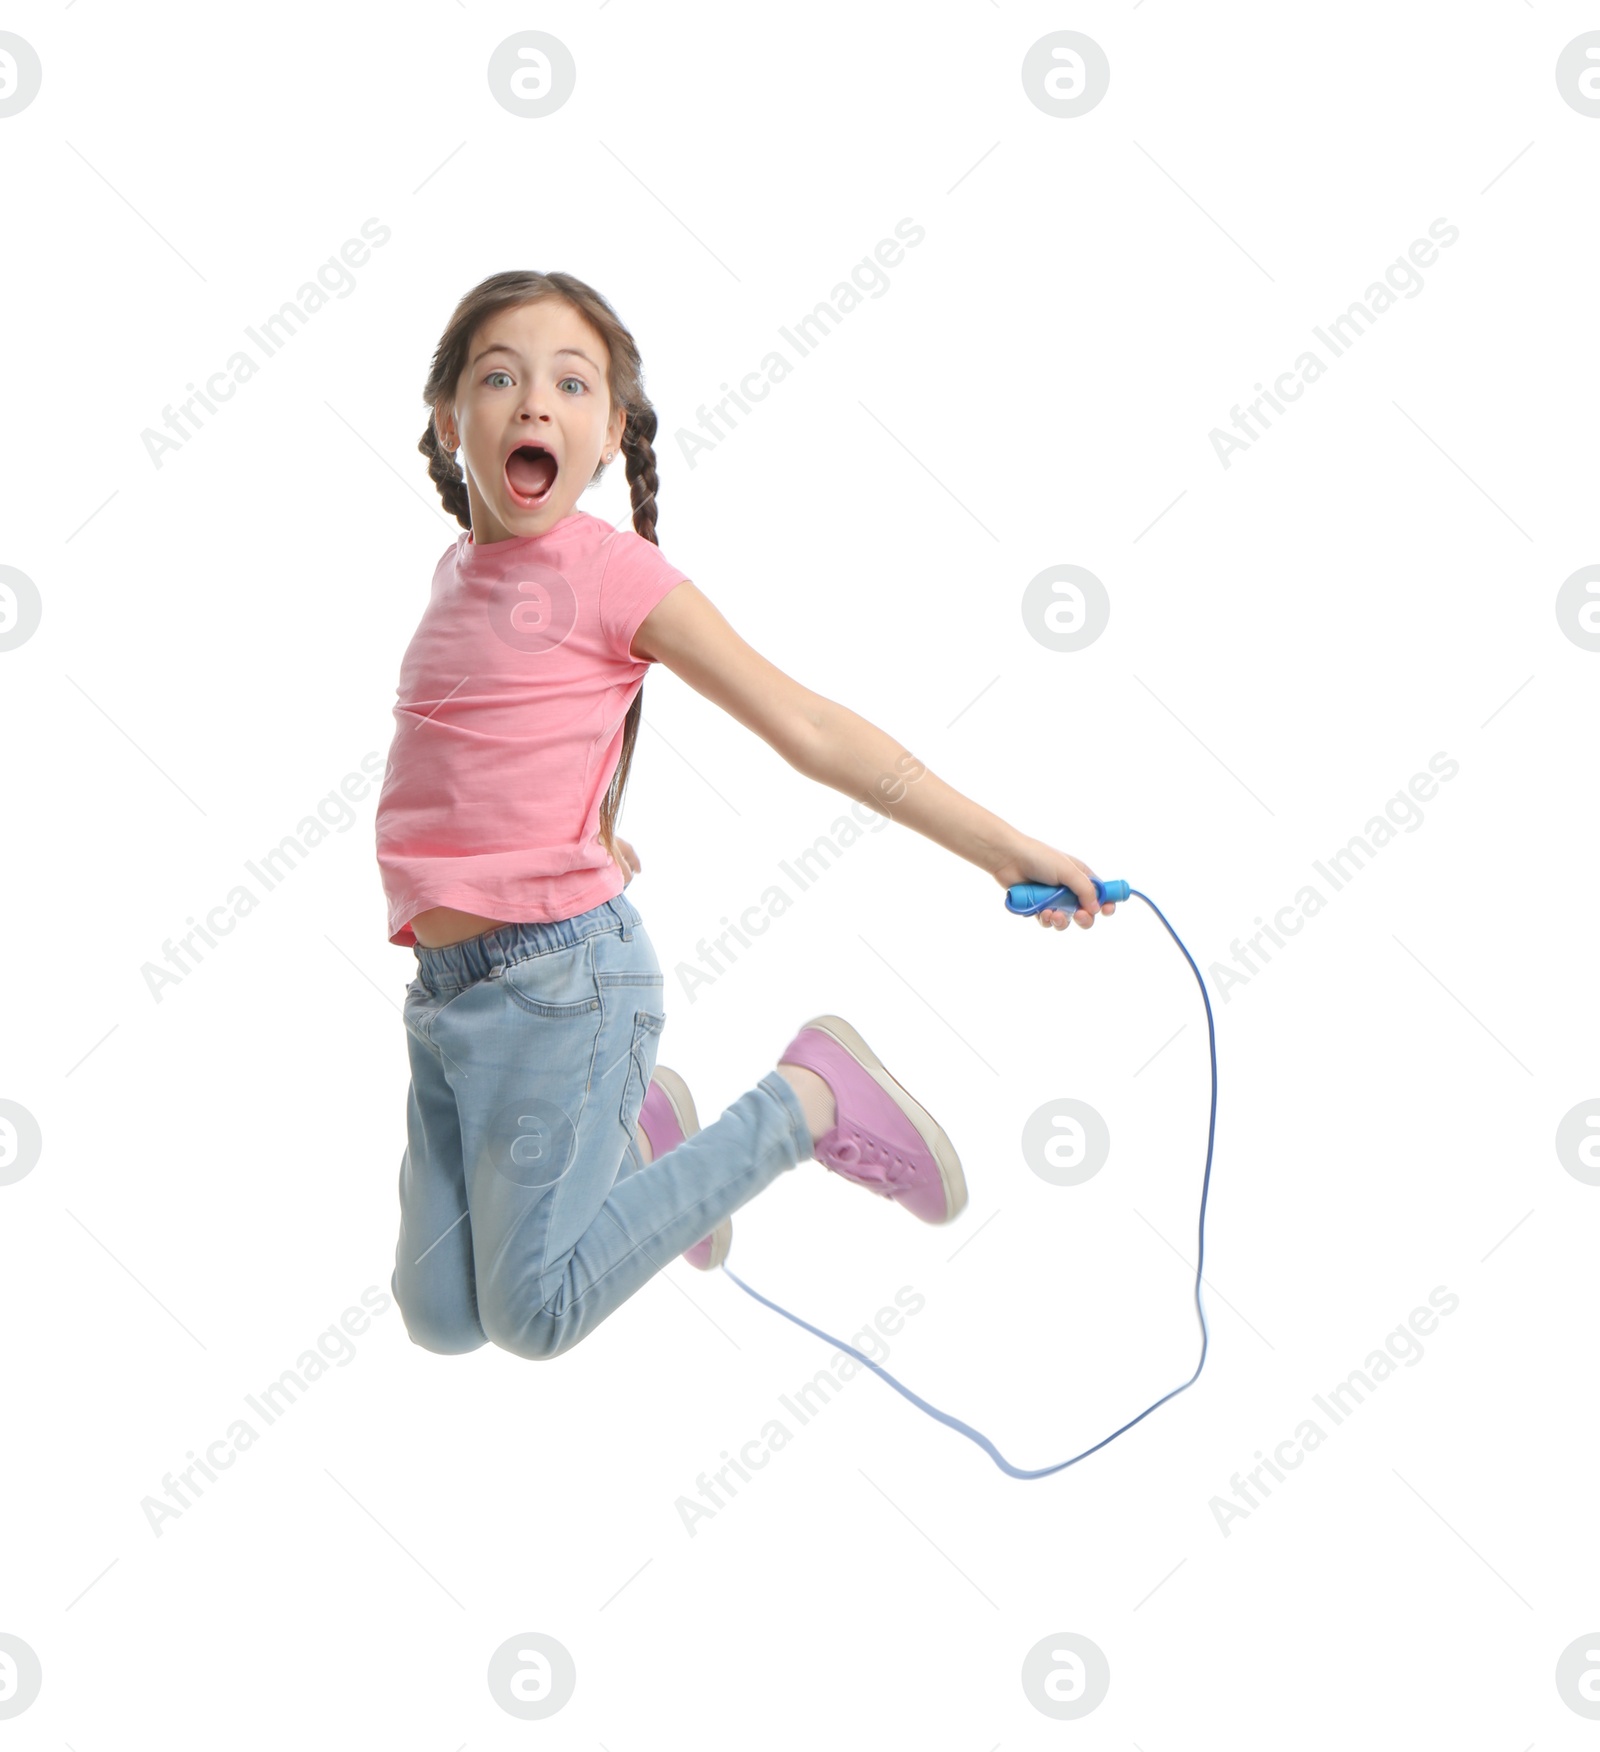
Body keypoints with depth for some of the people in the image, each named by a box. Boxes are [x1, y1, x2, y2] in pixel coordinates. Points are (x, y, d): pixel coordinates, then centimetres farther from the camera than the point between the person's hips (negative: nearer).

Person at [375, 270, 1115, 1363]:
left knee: (535, 1316, -6)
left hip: (558, 980, -7)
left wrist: (1005, 847, -10)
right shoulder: (458, 573, 10)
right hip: (445, 990, 7)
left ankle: (809, 1099, 5)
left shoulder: (613, 572, -9)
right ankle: (633, 1127, 28)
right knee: (440, 1320, 9)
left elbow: (809, 728, -9)